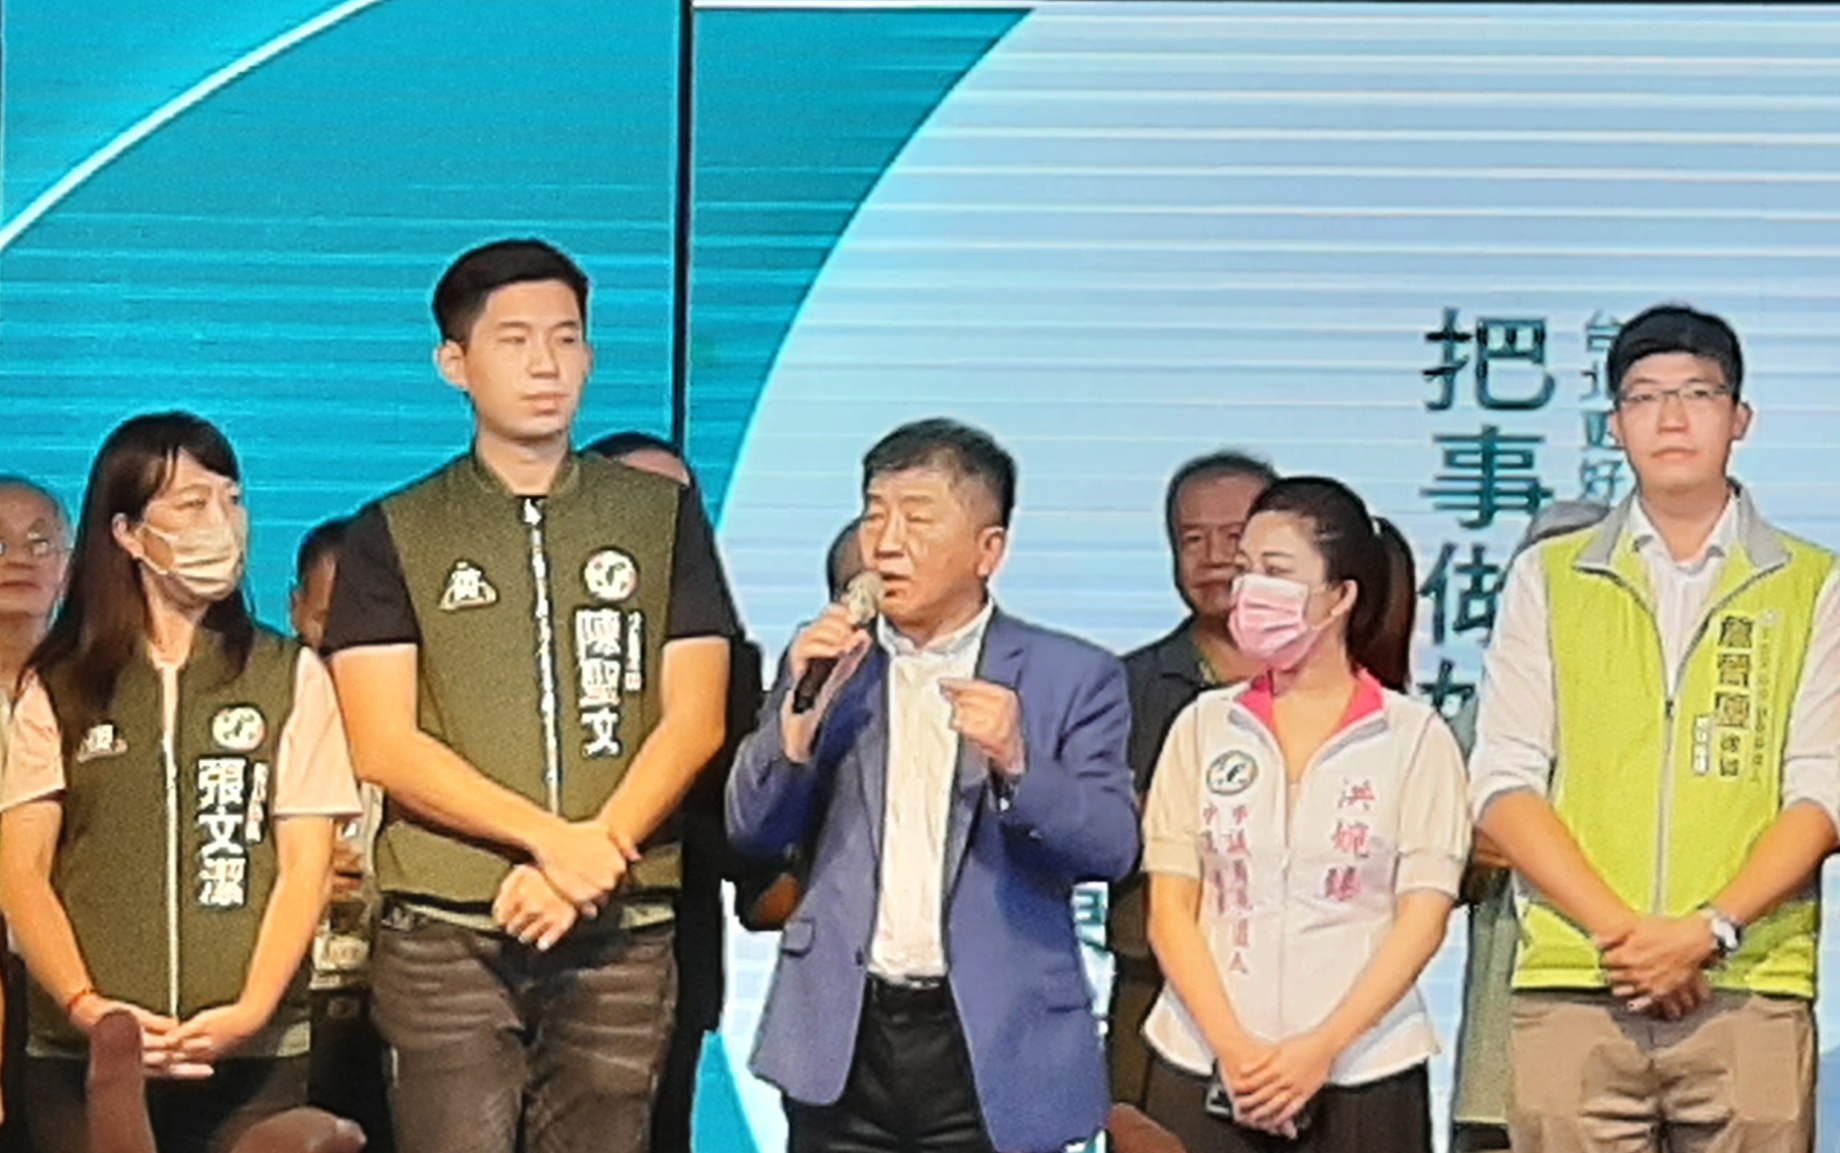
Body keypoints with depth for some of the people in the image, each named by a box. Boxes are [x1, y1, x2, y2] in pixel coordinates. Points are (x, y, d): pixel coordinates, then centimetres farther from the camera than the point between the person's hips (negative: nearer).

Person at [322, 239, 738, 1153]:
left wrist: (594, 855, -10)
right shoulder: (393, 536, 9)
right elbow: (383, 747, -1)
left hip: (620, 935, 1)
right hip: (444, 938, -1)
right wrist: (550, 836, -12)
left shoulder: (661, 516, 13)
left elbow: (695, 720, 6)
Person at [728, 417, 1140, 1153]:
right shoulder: (827, 663, 10)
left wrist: (1015, 764, -23)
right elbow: (753, 830, 5)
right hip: (843, 1045, 2)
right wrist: (803, 708, -11)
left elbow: (1112, 849, -6)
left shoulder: (1071, 677, 2)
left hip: (993, 1051, -2)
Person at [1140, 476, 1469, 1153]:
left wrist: (1322, 1049, -13)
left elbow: (1423, 916, -2)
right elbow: (1170, 907, 6)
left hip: (1362, 1081, -2)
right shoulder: (1204, 726, 10)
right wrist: (1232, 1046, -8)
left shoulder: (1415, 737, 4)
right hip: (1201, 1075, 2)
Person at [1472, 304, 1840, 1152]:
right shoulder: (1548, 580, 14)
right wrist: (1619, 930, -8)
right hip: (1571, 988, 1)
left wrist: (1708, 930, -12)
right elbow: (1502, 782, 6)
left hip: (1750, 989, -1)